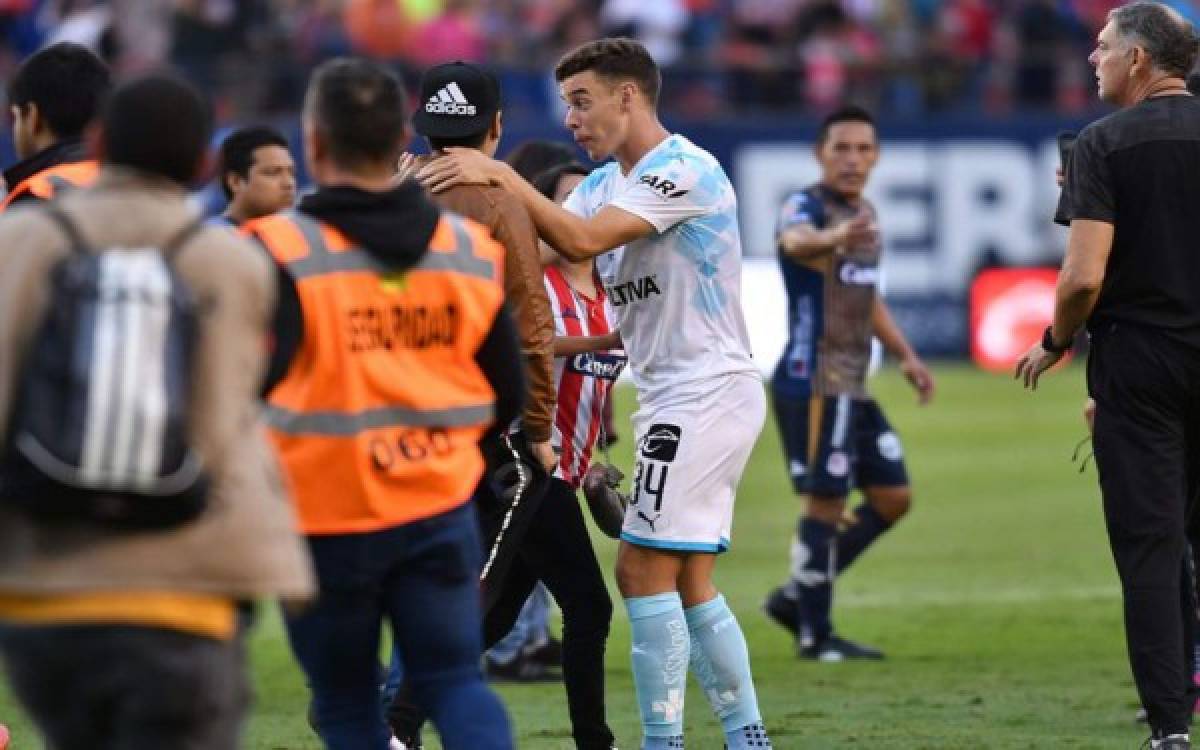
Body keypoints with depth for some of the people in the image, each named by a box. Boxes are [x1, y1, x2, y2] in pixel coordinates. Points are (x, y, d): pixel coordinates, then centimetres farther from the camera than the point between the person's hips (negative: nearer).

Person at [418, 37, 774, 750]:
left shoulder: (685, 170, -14)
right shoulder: (607, 182, 16)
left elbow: (584, 240, -24)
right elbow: (552, 242, 5)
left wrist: (501, 177, -22)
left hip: (705, 391, -10)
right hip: (677, 398, 10)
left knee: (644, 572, -10)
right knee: (691, 585, 9)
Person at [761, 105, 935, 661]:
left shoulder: (866, 216, 14)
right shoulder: (805, 206, -13)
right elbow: (797, 241, -39)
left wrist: (905, 355, 22)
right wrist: (834, 237, -61)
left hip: (852, 387, 9)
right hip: (812, 382, -9)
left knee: (892, 497, 10)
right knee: (826, 502, -8)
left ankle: (796, 596, 18)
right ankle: (815, 635, 1)